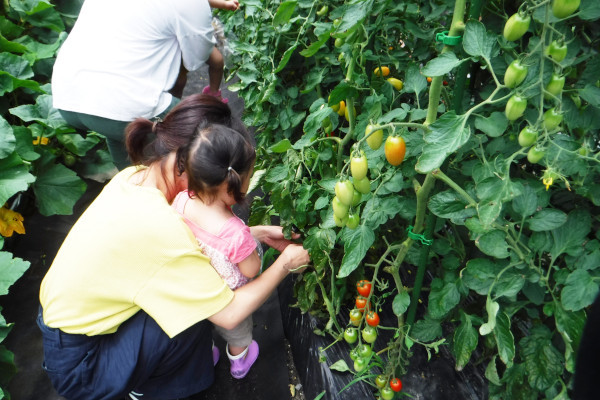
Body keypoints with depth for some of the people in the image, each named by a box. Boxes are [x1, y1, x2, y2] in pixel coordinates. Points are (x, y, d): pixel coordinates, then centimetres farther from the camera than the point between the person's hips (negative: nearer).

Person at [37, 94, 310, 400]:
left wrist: (257, 233, -1)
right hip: (78, 368, -7)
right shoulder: (156, 224, -35)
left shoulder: (137, 176, -10)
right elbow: (230, 314, -28)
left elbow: (194, 235, 4)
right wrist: (284, 265, -14)